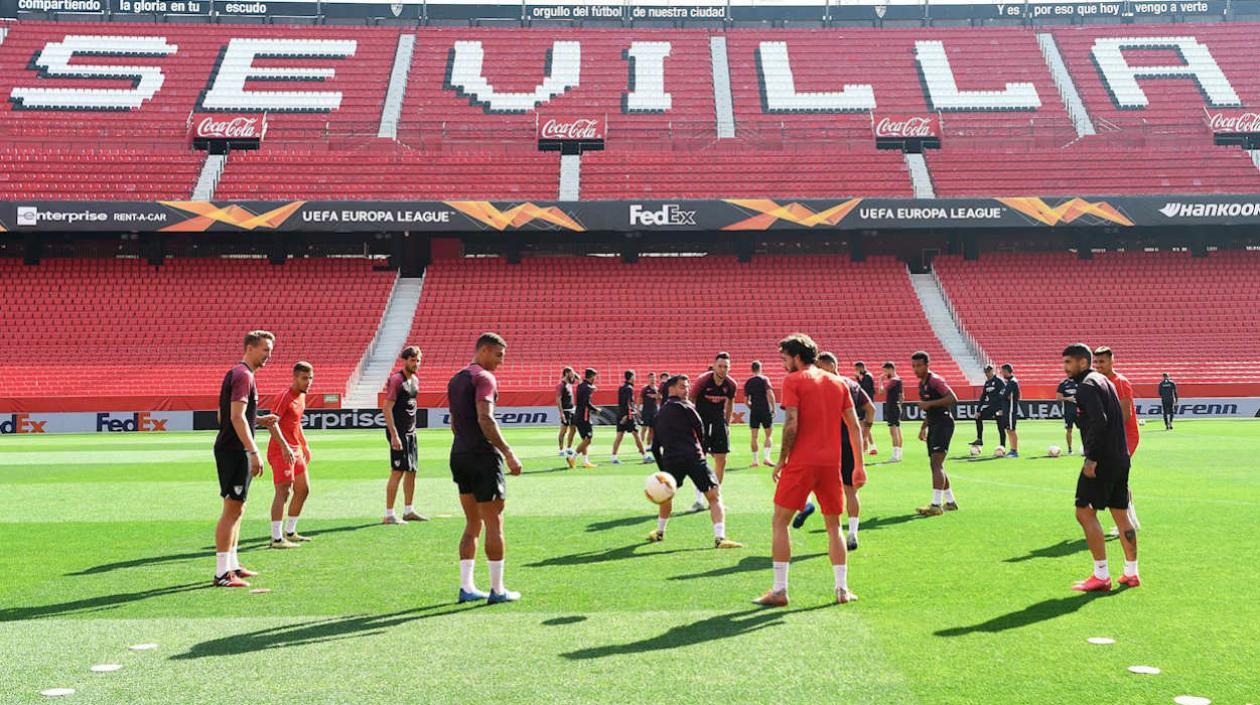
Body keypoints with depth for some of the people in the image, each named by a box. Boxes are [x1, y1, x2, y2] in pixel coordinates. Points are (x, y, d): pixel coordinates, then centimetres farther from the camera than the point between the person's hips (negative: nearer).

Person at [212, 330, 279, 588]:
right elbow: (237, 417, -23)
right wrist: (254, 452, -26)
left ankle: (232, 565, 24)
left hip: (230, 449, 11)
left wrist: (259, 420, 15)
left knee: (235, 509, 16)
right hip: (235, 451, -11)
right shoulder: (243, 375, -14)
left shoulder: (236, 374, 18)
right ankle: (222, 573, -6)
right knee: (232, 508, -8)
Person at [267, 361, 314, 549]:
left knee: (303, 490, 14)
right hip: (281, 451, -10)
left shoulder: (302, 396, 13)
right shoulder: (286, 396, -15)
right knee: (283, 491, -14)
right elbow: (272, 423, -26)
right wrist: (285, 447, -34)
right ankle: (277, 539, -14)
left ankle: (289, 532, 26)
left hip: (295, 450, 10)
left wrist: (305, 445, 26)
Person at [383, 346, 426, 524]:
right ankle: (389, 514, -2)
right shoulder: (396, 380, -13)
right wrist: (394, 435, -22)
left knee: (412, 471, 12)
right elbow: (387, 409, -18)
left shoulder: (415, 379, 13)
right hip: (399, 433, -9)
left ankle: (409, 511, 22)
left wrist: (412, 428, 17)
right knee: (397, 472, -8)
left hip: (411, 432, 9)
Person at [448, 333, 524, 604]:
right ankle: (497, 590, 5)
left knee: (473, 524, 14)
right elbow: (485, 419, -22)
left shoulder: (455, 379, 17)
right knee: (494, 524, 0)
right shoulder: (484, 378, -11)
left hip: (459, 456, 9)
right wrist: (508, 453, -21)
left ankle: (466, 587, 14)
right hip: (484, 456, -9)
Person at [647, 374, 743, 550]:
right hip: (692, 457, -6)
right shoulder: (684, 406, 3)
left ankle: (660, 532, 41)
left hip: (670, 460, 6)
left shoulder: (659, 414, 20)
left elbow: (655, 447, 21)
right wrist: (701, 447, 19)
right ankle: (719, 538, -17)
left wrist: (663, 470, 26)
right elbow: (699, 427, 0)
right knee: (714, 495, -4)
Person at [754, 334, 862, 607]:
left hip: (800, 463, -5)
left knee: (780, 522, 5)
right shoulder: (837, 382, 13)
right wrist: (859, 465, 15)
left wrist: (781, 460, -4)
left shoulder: (793, 380, -2)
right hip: (831, 462, 5)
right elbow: (854, 425, 11)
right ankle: (842, 589, 15)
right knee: (833, 526, 16)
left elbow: (791, 425, -12)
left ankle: (779, 591, 3)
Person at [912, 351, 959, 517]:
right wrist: (923, 427, 22)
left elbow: (953, 398, -22)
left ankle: (936, 505, -18)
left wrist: (929, 403, -23)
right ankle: (950, 502, 23)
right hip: (934, 426, 10)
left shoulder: (935, 380, -12)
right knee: (935, 465, 13)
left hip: (943, 424, -10)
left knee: (936, 464, -15)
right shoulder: (921, 384, 17)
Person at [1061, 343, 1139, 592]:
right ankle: (1131, 573, 20)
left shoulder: (1087, 385, -12)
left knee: (1085, 512, -5)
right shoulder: (1104, 381, 18)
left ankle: (1101, 576, -5)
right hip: (1121, 457, 10)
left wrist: (1091, 459, -23)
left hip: (1102, 460, -10)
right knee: (1121, 514, 14)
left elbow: (1099, 421, -23)